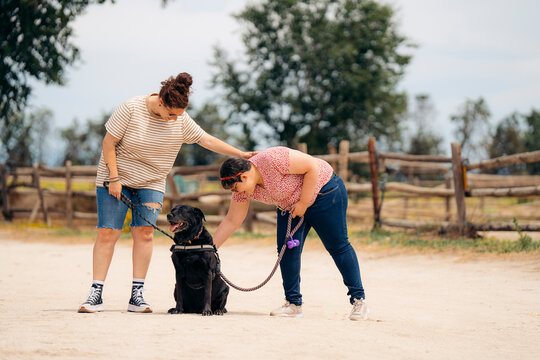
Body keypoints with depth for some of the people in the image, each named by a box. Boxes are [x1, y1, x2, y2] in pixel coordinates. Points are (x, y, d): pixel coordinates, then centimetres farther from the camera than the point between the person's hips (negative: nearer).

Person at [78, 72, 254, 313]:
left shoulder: (181, 119, -5)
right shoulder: (131, 109, -18)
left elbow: (206, 140, 2)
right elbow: (108, 143, -13)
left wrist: (240, 155, -1)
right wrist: (114, 178, -17)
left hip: (151, 184, 3)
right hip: (115, 179, -3)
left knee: (144, 232, -9)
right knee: (107, 232, -9)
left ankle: (137, 296, -6)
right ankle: (96, 294, -7)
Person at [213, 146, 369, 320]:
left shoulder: (272, 160, -32)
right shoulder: (243, 189, -8)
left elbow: (313, 167, -27)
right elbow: (231, 221, 0)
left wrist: (303, 202, -23)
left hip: (322, 191, -7)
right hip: (290, 206, 7)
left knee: (338, 246, -6)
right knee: (287, 250, -5)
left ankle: (359, 301, 0)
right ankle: (293, 303, 2)